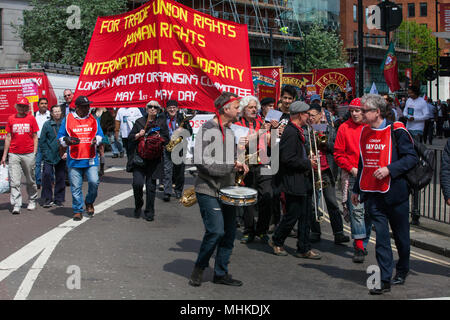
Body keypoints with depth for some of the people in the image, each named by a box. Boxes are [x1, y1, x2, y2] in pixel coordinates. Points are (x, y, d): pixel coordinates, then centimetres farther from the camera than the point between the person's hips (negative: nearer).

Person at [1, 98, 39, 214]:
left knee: (30, 180, 11)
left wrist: (35, 153, -2)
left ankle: (32, 201, 27)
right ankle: (16, 206, -5)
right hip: (14, 155, 1)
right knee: (14, 182, -6)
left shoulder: (31, 118, 4)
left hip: (28, 155, 0)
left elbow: (35, 137, 6)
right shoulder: (11, 119, 7)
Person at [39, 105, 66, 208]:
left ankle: (58, 199, 17)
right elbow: (42, 141, 5)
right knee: (47, 174, -10)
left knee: (60, 177, 6)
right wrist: (45, 153, -4)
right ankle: (47, 199, 0)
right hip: (49, 156, -1)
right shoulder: (47, 125, 2)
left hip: (61, 156, 1)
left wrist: (67, 152, -6)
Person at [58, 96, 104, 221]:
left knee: (94, 182, -11)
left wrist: (96, 140, -8)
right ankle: (77, 210, 14)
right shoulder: (68, 120, 5)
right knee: (76, 187, 2)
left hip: (91, 159, 1)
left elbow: (100, 135, 14)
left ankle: (89, 202, 16)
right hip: (74, 159, -1)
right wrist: (68, 140, -12)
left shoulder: (93, 120, 11)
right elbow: (61, 137, 8)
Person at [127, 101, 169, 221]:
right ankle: (138, 206, 12)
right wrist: (138, 135, -9)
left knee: (151, 186, 0)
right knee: (137, 183, -14)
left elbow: (166, 139, 7)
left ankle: (149, 213, 12)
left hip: (154, 160, 0)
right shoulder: (139, 122, 11)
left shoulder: (161, 123, 10)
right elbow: (130, 138, 11)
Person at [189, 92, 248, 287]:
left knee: (229, 232, 8)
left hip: (227, 190, 9)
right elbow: (203, 163, -21)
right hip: (209, 191, -8)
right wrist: (231, 166, -18)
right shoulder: (207, 130, -13)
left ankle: (221, 273, 20)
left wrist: (239, 164, 5)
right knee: (216, 231, -12)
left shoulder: (230, 130, 15)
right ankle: (199, 267, 10)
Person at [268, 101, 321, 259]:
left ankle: (304, 249, 16)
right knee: (292, 215, 1)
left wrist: (309, 160, 9)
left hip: (303, 182, 10)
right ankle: (276, 241, 22)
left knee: (305, 216, 10)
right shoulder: (291, 132, -19)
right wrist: (308, 163, -16)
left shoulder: (297, 131, 14)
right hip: (293, 182, -10)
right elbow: (288, 159, -25)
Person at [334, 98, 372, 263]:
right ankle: (359, 246, -11)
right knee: (356, 209, -11)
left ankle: (364, 243, 22)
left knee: (369, 211, 9)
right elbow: (338, 153, 3)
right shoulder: (344, 128, 2)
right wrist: (352, 168, -9)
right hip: (352, 175, -2)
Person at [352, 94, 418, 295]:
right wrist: (357, 190, 21)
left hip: (395, 193, -4)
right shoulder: (365, 133, 10)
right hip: (373, 194, 4)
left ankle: (402, 271, 33)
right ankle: (385, 280, -1)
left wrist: (389, 169, -22)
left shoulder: (396, 132, -9)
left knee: (400, 235, 11)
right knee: (381, 236, -1)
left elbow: (412, 157, -11)